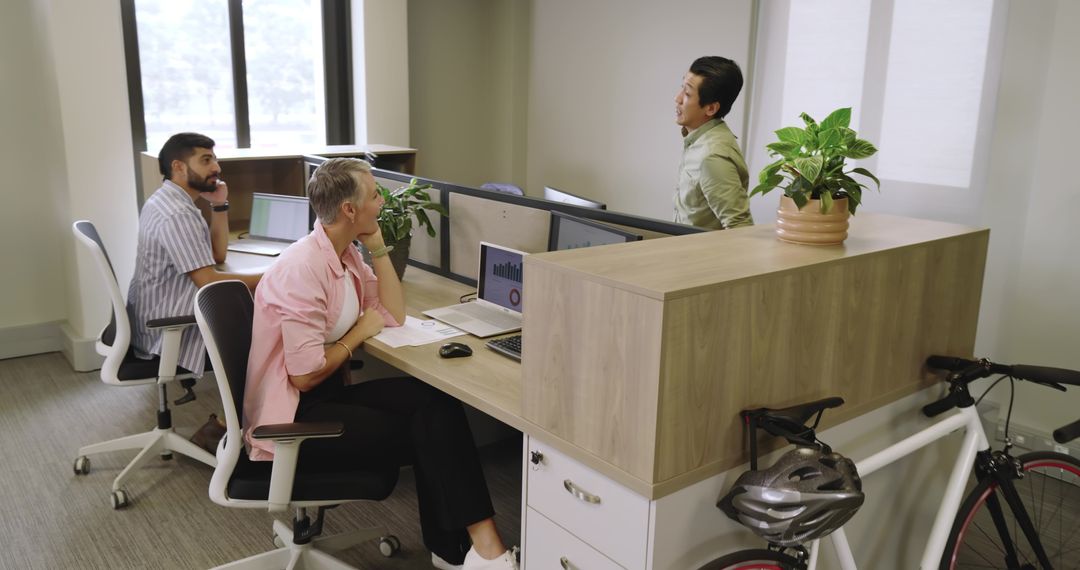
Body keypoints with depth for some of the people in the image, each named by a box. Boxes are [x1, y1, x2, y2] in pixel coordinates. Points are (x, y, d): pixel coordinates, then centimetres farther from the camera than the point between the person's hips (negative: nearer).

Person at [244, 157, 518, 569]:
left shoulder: (346, 253, 5)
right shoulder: (303, 270, -23)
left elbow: (395, 315, 8)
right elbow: (305, 376, -25)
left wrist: (377, 246, 0)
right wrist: (357, 334, -9)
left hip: (327, 393, 8)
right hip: (291, 417, -8)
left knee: (436, 401, -12)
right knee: (424, 433, -15)